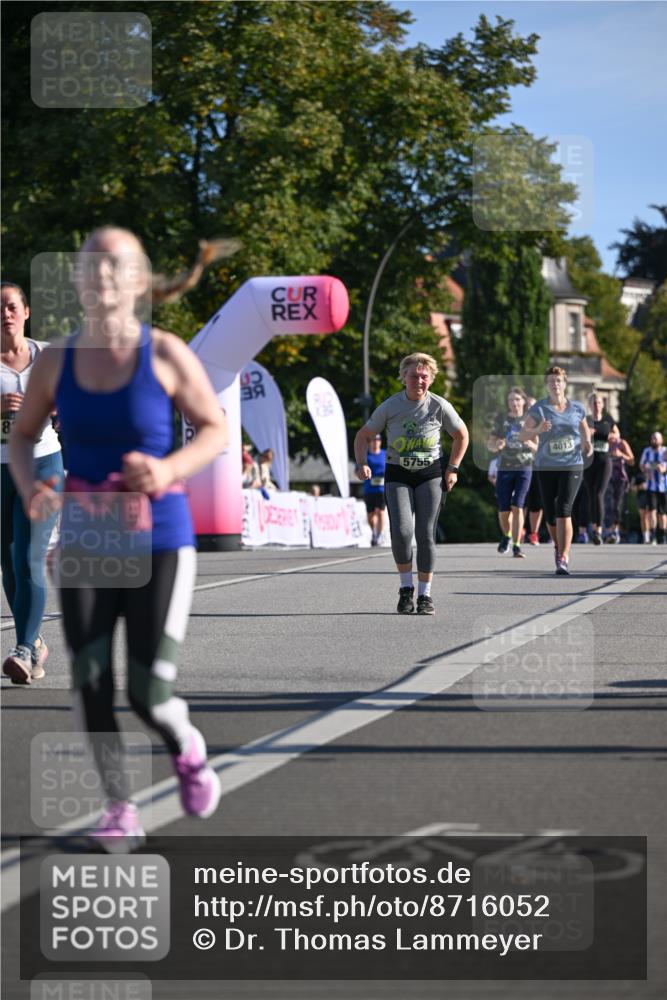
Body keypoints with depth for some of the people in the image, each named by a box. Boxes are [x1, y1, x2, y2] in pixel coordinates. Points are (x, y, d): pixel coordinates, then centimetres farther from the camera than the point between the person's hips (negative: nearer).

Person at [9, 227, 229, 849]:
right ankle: (120, 813, 10)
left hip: (158, 542, -3)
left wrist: (169, 470, -19)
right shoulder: (56, 361, 0)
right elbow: (22, 434, 13)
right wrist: (28, 487, -8)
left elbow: (216, 430, 0)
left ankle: (186, 749, 29)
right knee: (90, 682, -7)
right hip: (85, 544, 3)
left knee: (150, 696, -6)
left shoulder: (166, 355, -8)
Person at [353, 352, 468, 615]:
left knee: (426, 534, -7)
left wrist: (453, 468, 5)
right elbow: (363, 436, 3)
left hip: (431, 475, 0)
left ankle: (425, 594, 7)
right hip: (397, 475, 0)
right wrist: (361, 464, -13)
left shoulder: (440, 406, -6)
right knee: (401, 531, -19)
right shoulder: (390, 406, -7)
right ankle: (406, 588, 2)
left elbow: (462, 435, 11)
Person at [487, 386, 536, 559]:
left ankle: (516, 546, -11)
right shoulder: (501, 419, 6)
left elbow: (538, 449, 7)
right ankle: (506, 536, 33)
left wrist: (531, 445, -16)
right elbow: (490, 445, 8)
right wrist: (497, 445, -16)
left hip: (524, 468, -1)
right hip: (504, 468, 1)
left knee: (517, 506, -14)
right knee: (503, 511, 2)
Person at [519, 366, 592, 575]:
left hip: (572, 466, -1)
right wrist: (538, 429, -27)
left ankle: (563, 559, -18)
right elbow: (522, 436, -7)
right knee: (550, 514, 7)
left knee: (564, 510, -16)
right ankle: (558, 546, 37)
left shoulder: (577, 408, 5)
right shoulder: (538, 409, -2)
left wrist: (587, 443, -1)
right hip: (546, 466, 1)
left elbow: (585, 429, 21)